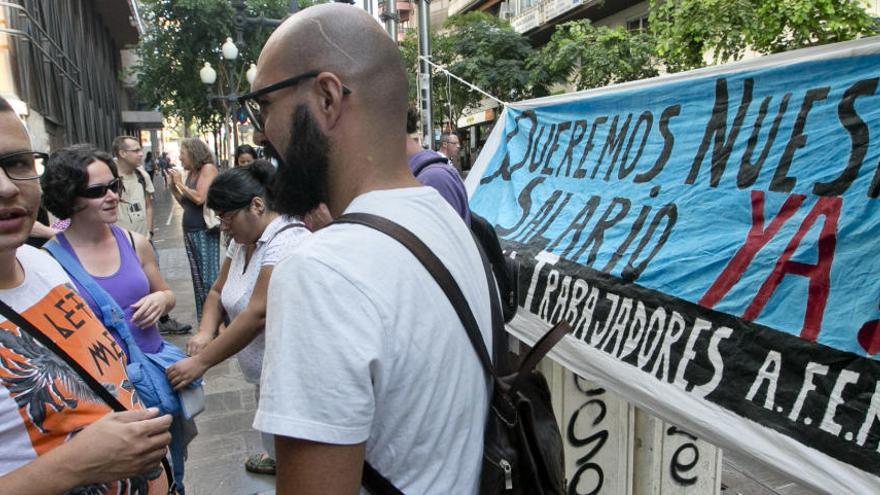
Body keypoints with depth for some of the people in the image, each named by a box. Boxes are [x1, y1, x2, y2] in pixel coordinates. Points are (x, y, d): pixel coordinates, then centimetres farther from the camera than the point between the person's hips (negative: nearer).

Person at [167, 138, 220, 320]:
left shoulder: (208, 168, -8)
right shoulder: (191, 173, 13)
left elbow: (200, 198, -18)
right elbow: (185, 203, 16)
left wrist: (181, 184, -6)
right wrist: (173, 186, 6)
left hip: (205, 231, -8)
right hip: (189, 230, 8)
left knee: (209, 278, -8)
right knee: (198, 278, 12)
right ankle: (203, 318, 20)